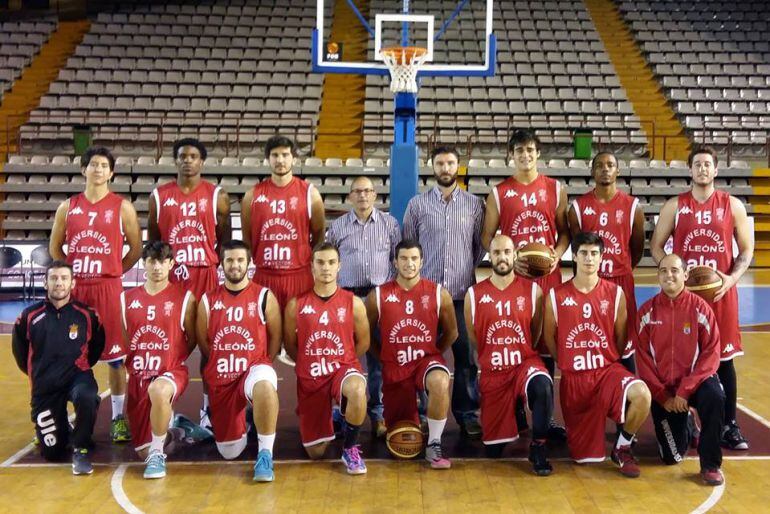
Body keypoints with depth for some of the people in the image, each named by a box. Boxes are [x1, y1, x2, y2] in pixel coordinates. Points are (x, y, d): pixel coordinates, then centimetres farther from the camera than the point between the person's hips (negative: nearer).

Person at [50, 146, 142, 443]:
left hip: (108, 288, -3)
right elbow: (55, 247, 15)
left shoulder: (122, 207, 1)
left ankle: (119, 417, 12)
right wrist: (69, 273, 6)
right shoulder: (68, 207, 9)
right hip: (74, 288, 3)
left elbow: (136, 248, 2)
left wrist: (113, 272, 0)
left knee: (115, 355, 1)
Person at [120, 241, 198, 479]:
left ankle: (158, 454, -22)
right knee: (142, 451, 7)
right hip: (137, 376, 4)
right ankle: (170, 422, 41)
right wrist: (129, 364, 4)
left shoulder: (184, 298, -2)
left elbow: (192, 339, 5)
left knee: (158, 390, -43)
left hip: (171, 372, -4)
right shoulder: (127, 298, 7)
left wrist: (175, 362, -3)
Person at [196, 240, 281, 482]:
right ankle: (241, 422, 42)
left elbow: (275, 337, 4)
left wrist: (262, 365, 1)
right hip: (220, 376, 3)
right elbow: (202, 340, 11)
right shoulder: (208, 300, 3)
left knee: (265, 385, -43)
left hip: (254, 366, -3)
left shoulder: (264, 297, -2)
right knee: (229, 453, 6)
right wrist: (223, 363, 9)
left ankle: (265, 454, -26)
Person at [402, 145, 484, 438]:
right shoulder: (417, 204, 7)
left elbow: (481, 245, 12)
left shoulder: (474, 205, 8)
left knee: (466, 356, 2)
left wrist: (468, 269, 5)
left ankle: (467, 415, 13)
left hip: (463, 293, 1)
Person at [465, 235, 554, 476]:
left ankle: (538, 446, -17)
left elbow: (536, 334, 9)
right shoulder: (474, 294, -1)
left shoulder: (533, 291, -3)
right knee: (493, 449, 5)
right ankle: (513, 409, 39)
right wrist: (491, 358, 11)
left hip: (526, 362, -1)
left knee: (543, 385, -39)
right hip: (492, 371, 2)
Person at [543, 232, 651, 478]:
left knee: (642, 395, -33)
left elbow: (621, 337, 6)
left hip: (608, 369, 0)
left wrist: (607, 362, 8)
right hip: (573, 376, 0)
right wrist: (568, 364, 10)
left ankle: (622, 448, -4)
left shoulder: (615, 293, -2)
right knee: (581, 453, 4)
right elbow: (549, 338, 6)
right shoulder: (556, 295, -4)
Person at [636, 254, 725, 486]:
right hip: (662, 389, 1)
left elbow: (711, 354, -12)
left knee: (715, 398, -36)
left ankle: (710, 464, -15)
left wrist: (684, 391, -19)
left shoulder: (700, 308, -8)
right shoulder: (647, 311, -4)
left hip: (694, 381, -1)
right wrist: (663, 396, -11)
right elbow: (642, 358, -4)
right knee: (672, 457, -2)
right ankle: (686, 428, 35)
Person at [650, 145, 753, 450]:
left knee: (724, 357, 4)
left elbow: (746, 250, 6)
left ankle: (729, 426, 13)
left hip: (721, 291, 0)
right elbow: (656, 246, 5)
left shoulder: (733, 206, 4)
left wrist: (731, 278, -10)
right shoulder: (674, 206, 3)